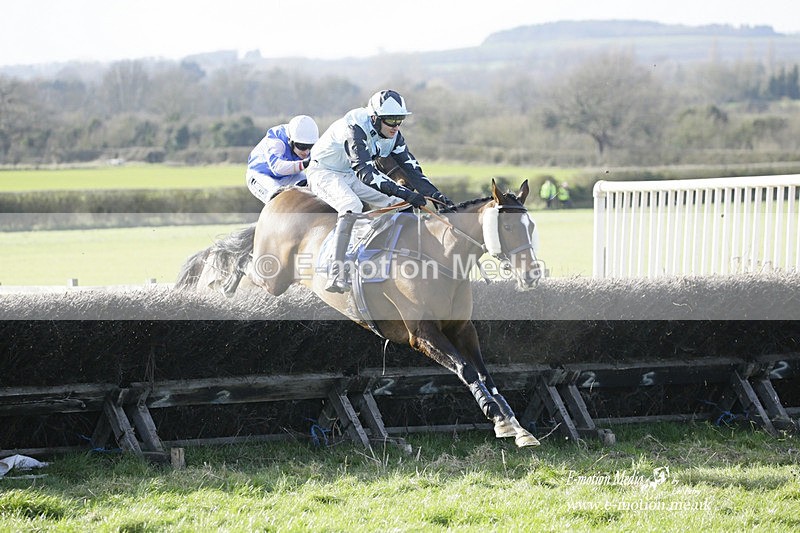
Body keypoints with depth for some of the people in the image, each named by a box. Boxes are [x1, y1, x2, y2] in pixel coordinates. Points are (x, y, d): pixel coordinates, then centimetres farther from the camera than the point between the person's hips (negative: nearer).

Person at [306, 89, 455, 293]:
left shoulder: (393, 135, -7)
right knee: (352, 206, -36)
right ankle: (335, 273, -44)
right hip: (324, 172, -9)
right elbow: (364, 171, -43)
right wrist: (403, 192, -51)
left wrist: (435, 194, -22)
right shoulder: (355, 128, -32)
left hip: (352, 176, 9)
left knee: (400, 205, -2)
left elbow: (410, 168, -6)